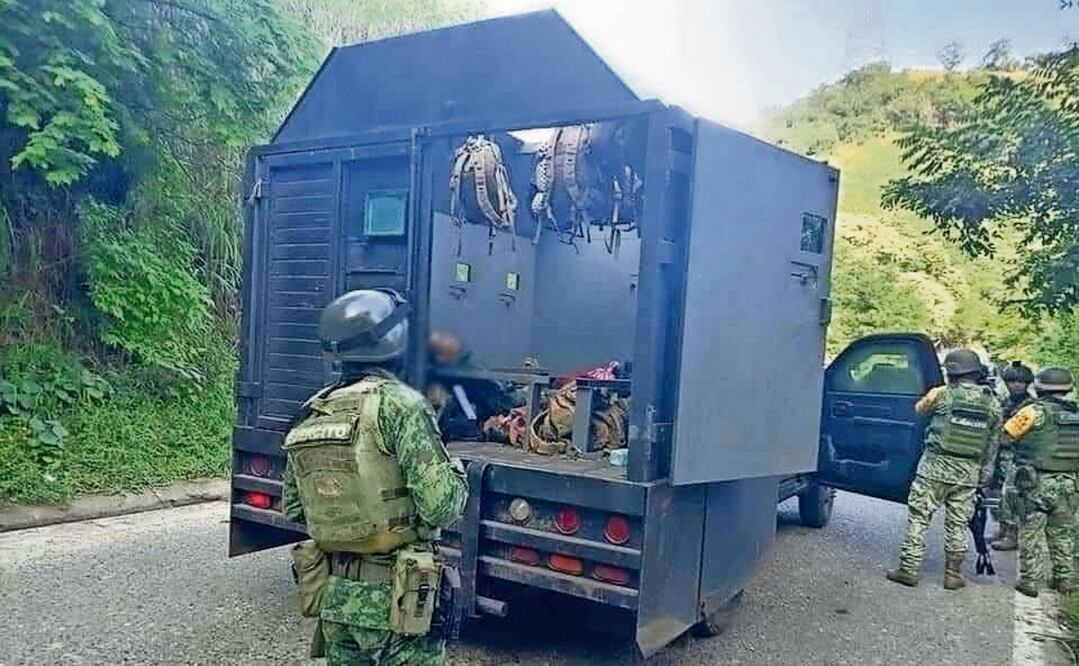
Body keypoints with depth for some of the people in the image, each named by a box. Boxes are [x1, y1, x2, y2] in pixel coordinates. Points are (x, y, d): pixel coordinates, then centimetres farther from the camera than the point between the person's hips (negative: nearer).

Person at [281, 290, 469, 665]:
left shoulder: (311, 414, 4)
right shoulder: (399, 404, -17)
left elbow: (292, 509, 12)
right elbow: (440, 506, -22)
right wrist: (457, 476, -2)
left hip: (335, 595, 7)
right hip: (396, 598, -6)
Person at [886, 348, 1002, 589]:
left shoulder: (942, 395, -8)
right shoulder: (992, 404, 4)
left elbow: (919, 409, 12)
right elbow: (992, 446, 8)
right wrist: (984, 475, 14)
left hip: (935, 467, -4)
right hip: (968, 473, 4)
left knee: (918, 518, 3)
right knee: (957, 525, 12)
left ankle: (909, 570, 5)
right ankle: (953, 575, 18)